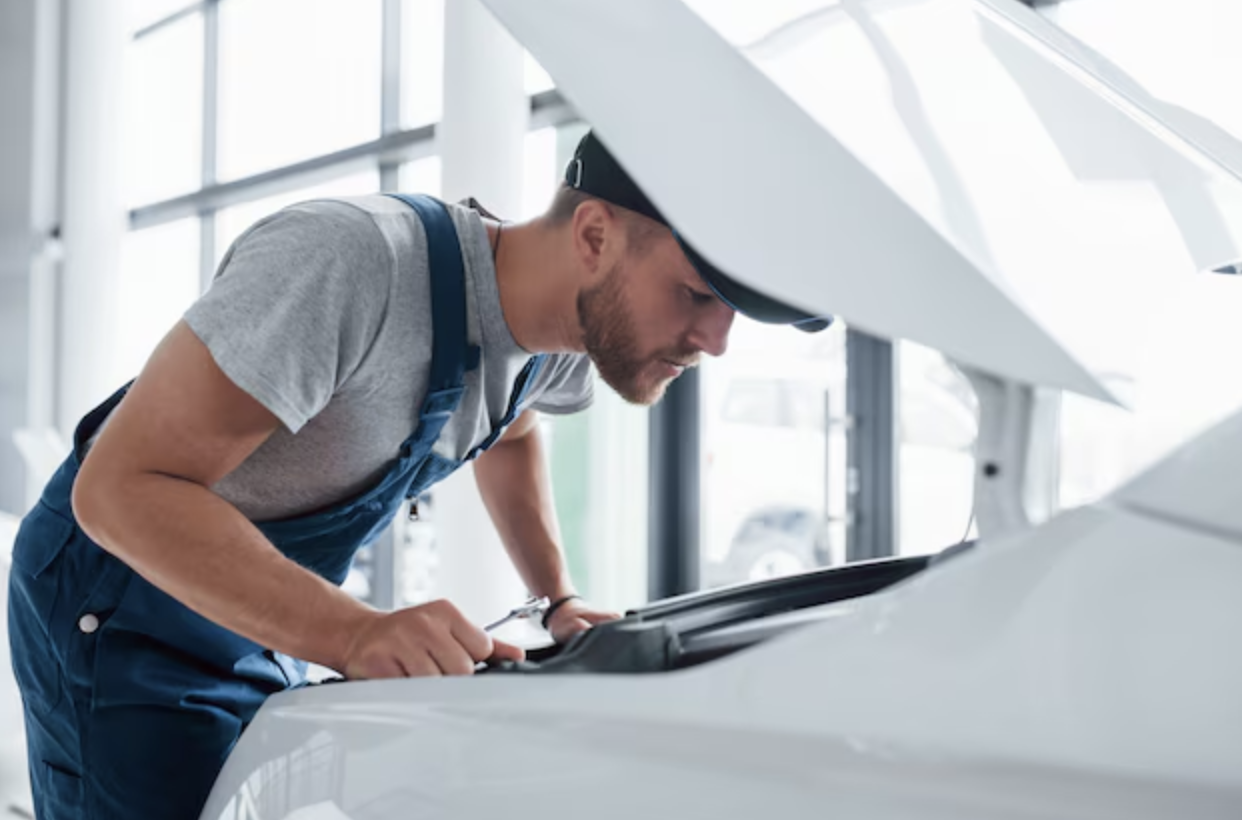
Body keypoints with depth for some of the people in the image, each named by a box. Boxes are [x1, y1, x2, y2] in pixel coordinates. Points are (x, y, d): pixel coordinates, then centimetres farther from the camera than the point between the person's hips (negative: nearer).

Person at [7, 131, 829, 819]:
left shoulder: (563, 339, -8)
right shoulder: (350, 262, -34)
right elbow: (120, 487, -35)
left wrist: (559, 596, 4)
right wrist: (354, 635, -45)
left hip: (267, 627, 7)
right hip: (122, 612, -7)